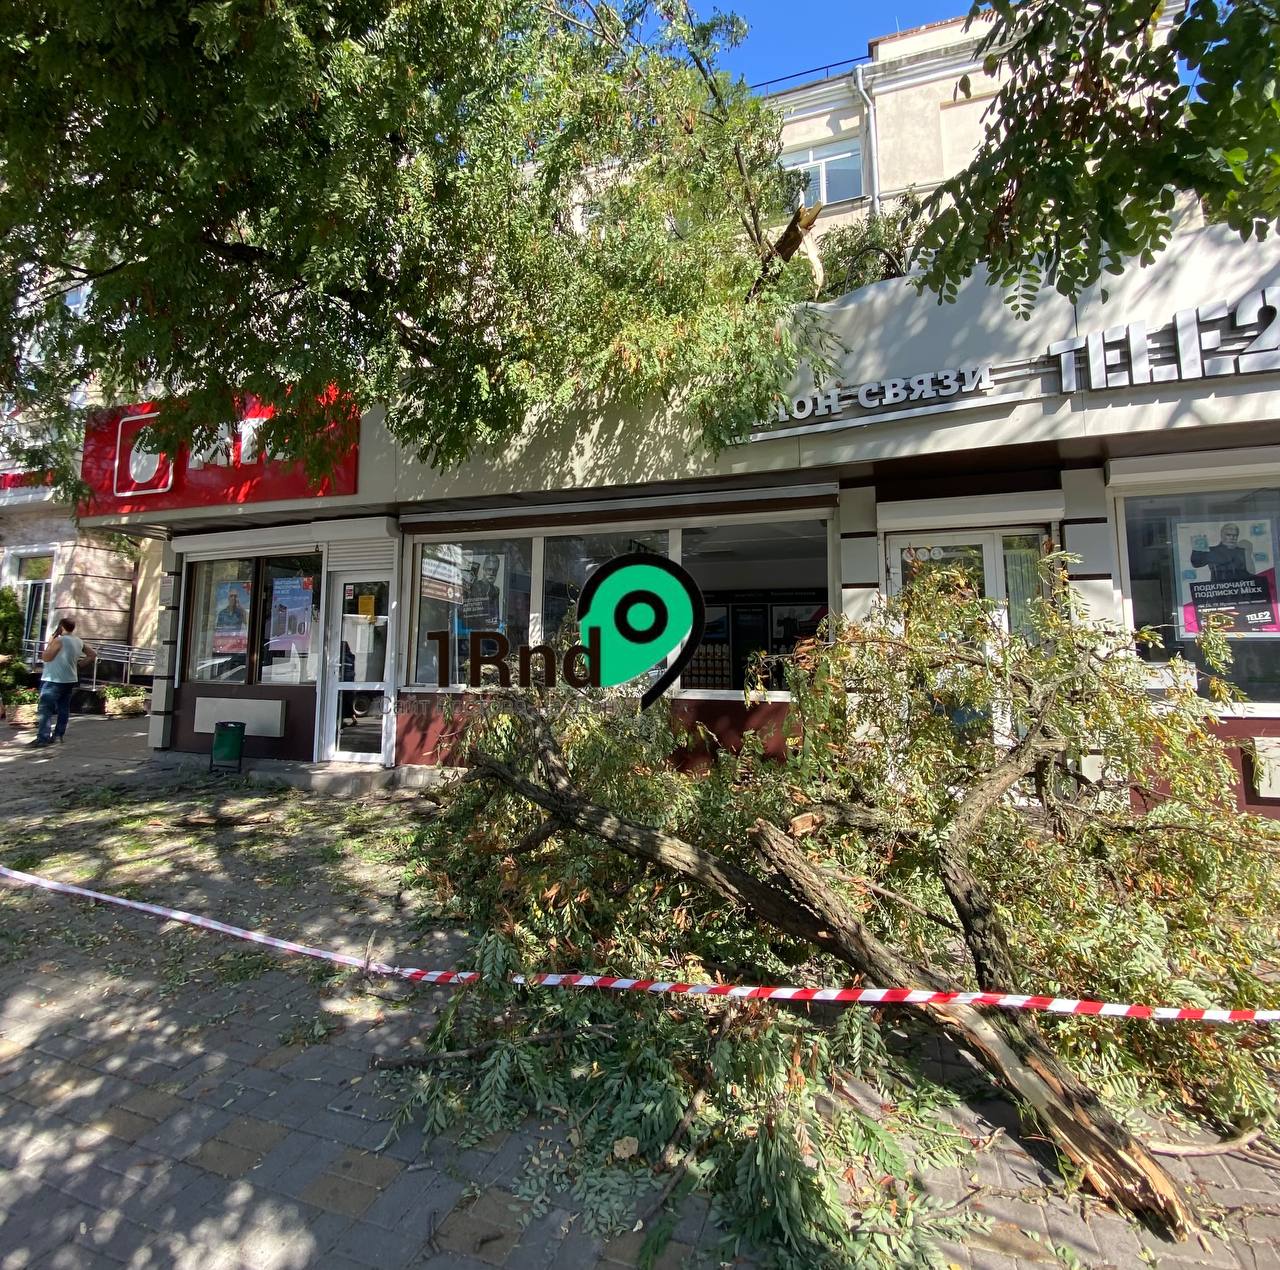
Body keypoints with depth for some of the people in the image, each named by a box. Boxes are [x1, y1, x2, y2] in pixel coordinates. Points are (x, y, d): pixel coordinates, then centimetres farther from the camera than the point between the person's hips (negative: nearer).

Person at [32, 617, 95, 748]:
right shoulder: (79, 641, 8)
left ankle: (43, 738, -8)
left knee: (45, 709, -5)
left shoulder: (59, 640, -15)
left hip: (54, 680, -8)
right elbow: (93, 654, 18)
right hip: (70, 680, 8)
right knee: (63, 709, 11)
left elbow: (45, 657, -13)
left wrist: (50, 641, -5)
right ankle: (58, 735, 16)